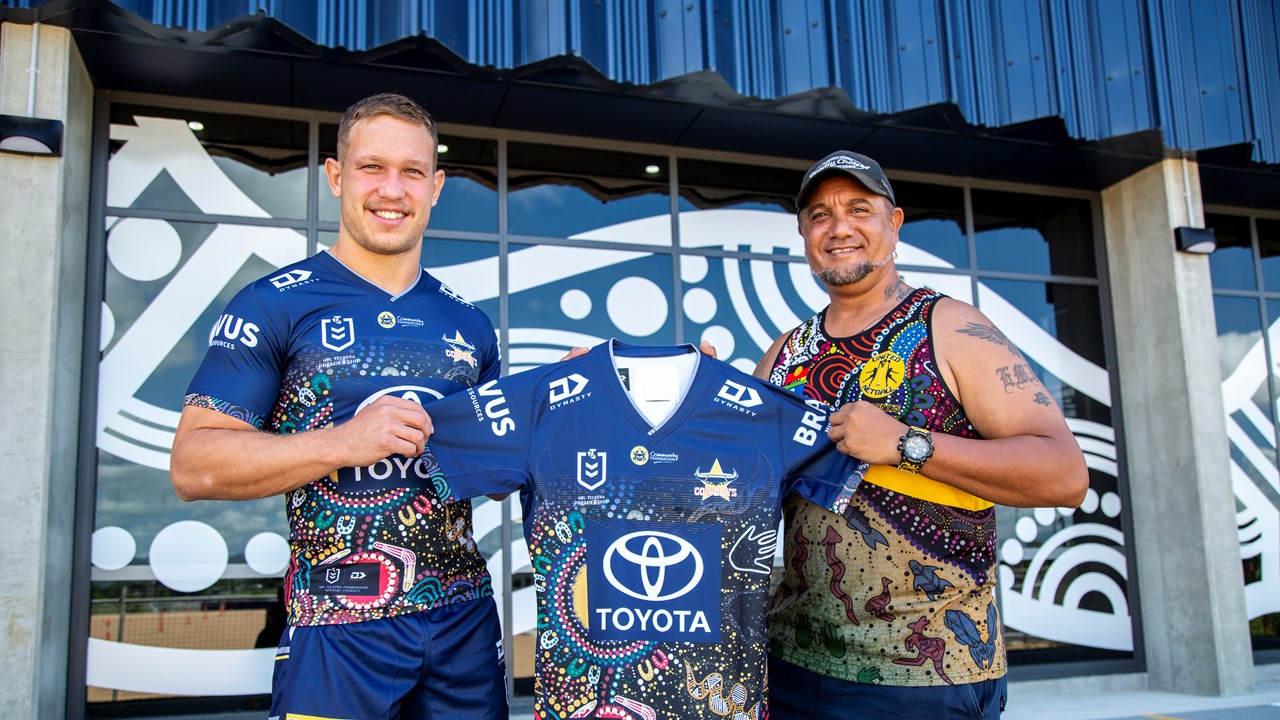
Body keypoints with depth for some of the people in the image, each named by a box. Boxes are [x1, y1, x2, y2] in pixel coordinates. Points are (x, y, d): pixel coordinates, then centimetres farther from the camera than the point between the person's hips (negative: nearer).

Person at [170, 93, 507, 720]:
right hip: (338, 627, -4)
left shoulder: (468, 325, 10)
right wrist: (343, 441, -21)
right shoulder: (274, 305, -4)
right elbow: (193, 466, -10)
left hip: (465, 619, 5)